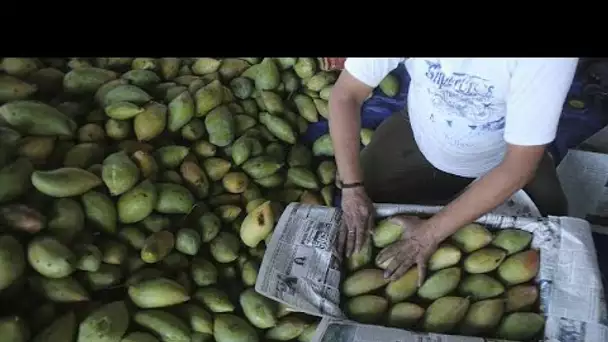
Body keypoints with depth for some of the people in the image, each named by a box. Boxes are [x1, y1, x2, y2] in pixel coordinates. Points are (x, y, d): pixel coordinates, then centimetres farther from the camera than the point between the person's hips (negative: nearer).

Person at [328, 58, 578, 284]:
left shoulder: (549, 61, -38)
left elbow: (520, 165, -33)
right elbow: (345, 96, -23)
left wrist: (431, 233, -31)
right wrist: (352, 190, -28)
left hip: (504, 160, -1)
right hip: (418, 140, 1)